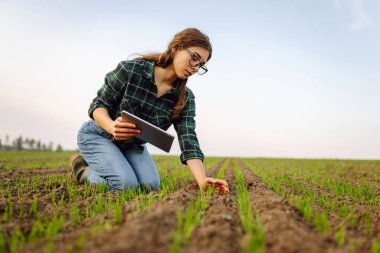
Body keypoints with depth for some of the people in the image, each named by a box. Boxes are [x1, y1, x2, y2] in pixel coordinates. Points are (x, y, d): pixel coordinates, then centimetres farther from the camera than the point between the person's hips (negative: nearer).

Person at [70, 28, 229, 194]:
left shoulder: (185, 98, -12)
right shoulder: (130, 70, -23)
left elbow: (189, 141, -20)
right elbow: (98, 105, -16)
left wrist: (203, 181, -36)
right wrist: (111, 126, -40)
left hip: (133, 145, 5)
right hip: (98, 135, -5)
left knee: (151, 184, -14)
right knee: (126, 184, -24)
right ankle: (82, 170, 7)